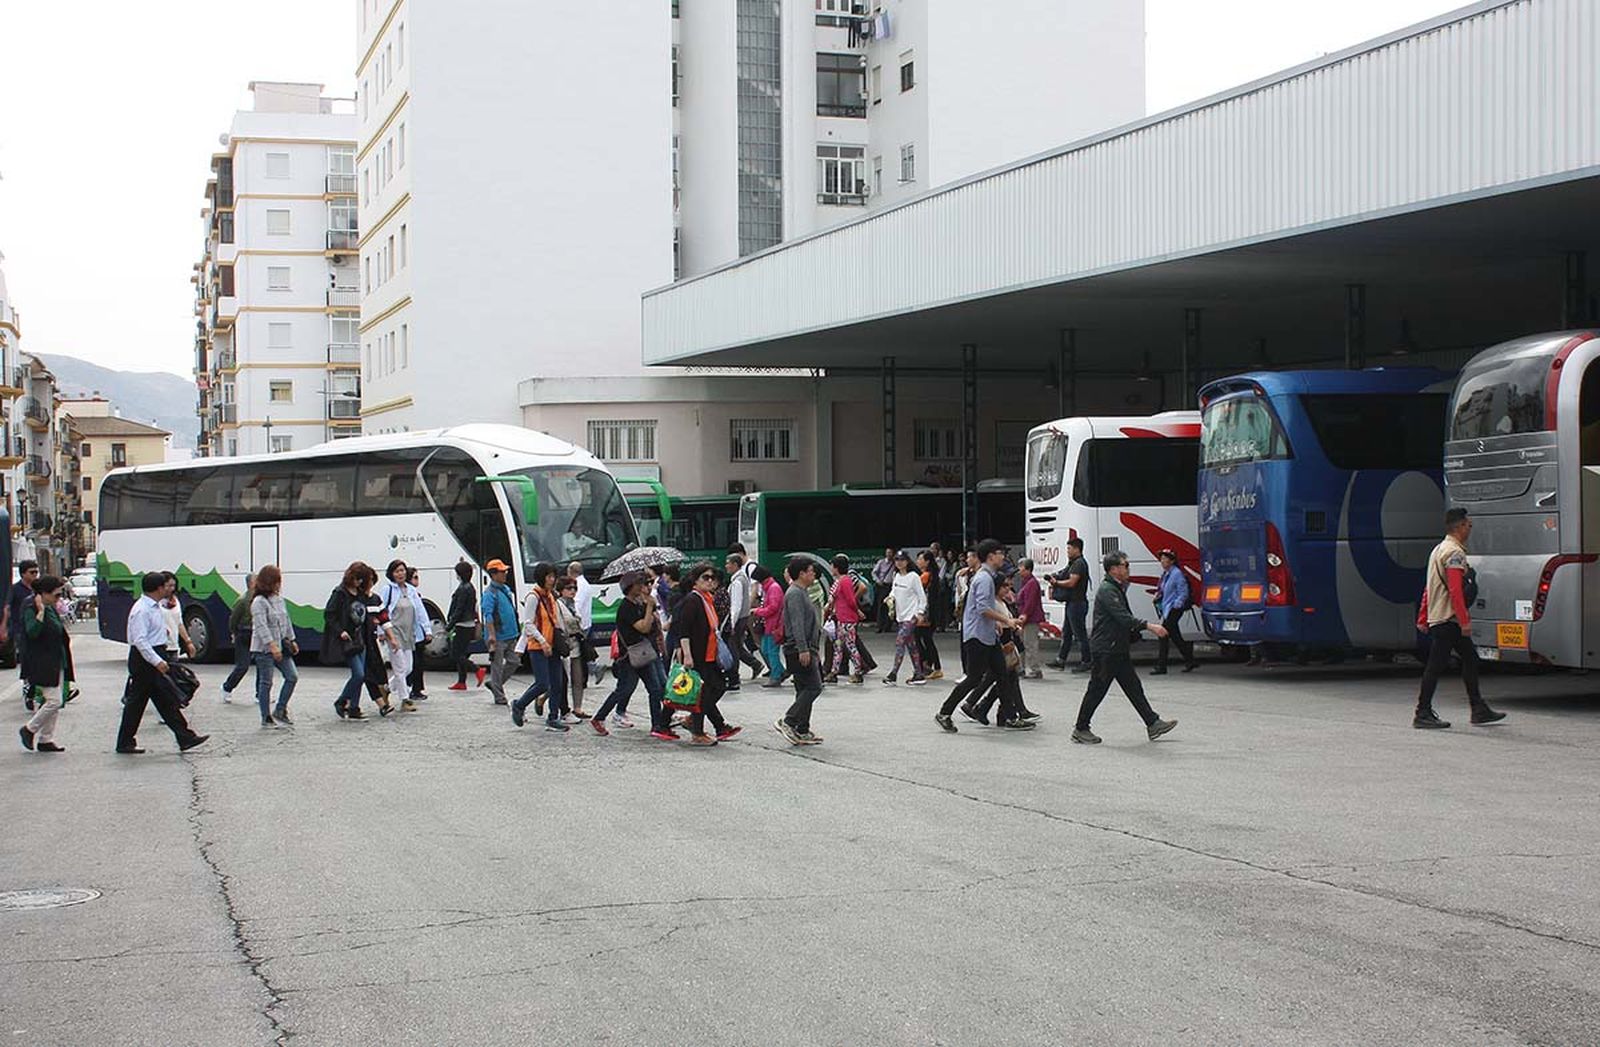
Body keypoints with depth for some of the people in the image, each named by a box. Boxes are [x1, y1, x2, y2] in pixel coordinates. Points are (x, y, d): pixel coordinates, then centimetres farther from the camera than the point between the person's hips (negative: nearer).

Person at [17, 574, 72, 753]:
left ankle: (46, 740, 14)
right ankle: (29, 729, 5)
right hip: (43, 665, -9)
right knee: (54, 701, -13)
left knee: (57, 702, 8)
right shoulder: (31, 609, -12)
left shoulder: (51, 610, 14)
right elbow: (32, 631, -28)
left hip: (57, 664, 9)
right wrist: (40, 611, -27)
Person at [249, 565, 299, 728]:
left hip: (281, 646, 8)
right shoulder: (259, 602, -14)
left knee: (292, 677, 2)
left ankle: (280, 711, 12)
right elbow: (261, 626, -22)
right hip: (264, 649, -8)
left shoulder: (279, 599, 12)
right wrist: (272, 645, -28)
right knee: (266, 682, -1)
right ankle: (266, 718, 7)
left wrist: (291, 640, 19)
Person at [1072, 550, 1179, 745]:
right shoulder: (1106, 590, -17)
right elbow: (1123, 618, -25)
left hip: (1118, 650, 10)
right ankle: (1080, 730, 7)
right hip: (1104, 650, -10)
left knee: (1133, 687, 9)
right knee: (1097, 690, -2)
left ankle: (1153, 724, 10)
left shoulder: (1117, 589, 16)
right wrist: (1149, 626, -27)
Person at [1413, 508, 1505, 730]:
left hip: (1437, 618, 10)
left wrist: (1423, 618, 22)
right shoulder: (1454, 553, -14)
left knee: (1470, 658, 11)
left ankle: (1479, 710, 13)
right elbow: (1455, 590, -22)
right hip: (1448, 618, -10)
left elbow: (1429, 588, 20)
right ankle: (1422, 714, -2)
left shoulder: (1439, 550, 18)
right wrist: (1465, 620, -22)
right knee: (1436, 664, -6)